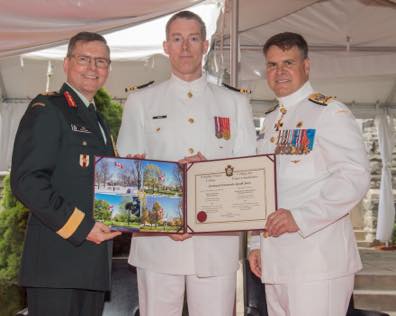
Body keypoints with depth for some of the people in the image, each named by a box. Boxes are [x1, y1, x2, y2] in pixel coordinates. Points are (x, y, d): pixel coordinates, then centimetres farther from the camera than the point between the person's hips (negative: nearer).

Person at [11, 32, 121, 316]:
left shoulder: (98, 121, 21)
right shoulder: (47, 109, -6)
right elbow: (26, 180, -16)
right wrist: (79, 226, -18)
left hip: (94, 261, 8)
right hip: (57, 259, -8)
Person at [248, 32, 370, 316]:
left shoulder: (330, 113, -6)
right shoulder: (271, 122, 17)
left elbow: (355, 177, -16)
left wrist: (300, 217, -22)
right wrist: (257, 244, 17)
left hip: (318, 259, -7)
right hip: (274, 260, 7)